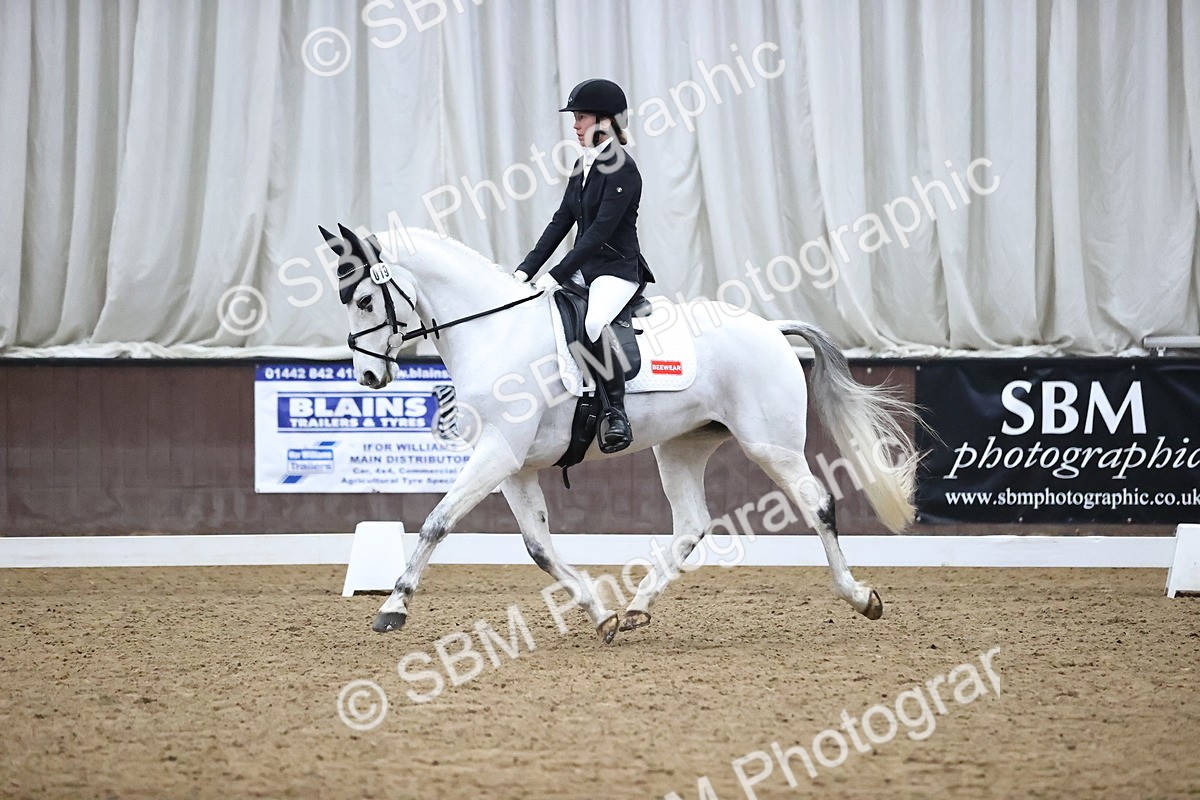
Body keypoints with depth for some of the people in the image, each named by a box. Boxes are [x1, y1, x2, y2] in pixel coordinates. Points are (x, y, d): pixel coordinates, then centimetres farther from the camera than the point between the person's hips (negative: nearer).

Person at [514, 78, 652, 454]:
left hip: (618, 270, -10)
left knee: (592, 324, -37)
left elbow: (601, 230, -20)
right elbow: (562, 221, 14)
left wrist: (557, 275, -23)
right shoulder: (584, 166, 14)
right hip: (584, 268, 10)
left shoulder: (622, 169, -13)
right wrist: (527, 269, 4)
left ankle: (616, 413, -29)